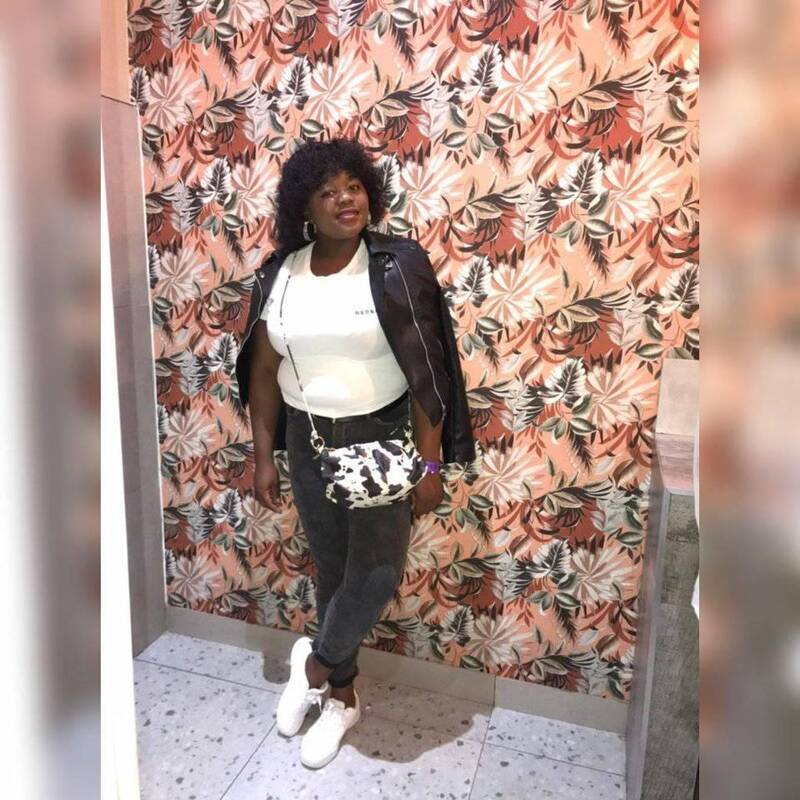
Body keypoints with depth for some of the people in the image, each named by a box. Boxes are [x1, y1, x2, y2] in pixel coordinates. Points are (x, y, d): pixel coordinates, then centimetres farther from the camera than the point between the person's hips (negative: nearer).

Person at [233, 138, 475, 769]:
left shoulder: (397, 266, -11)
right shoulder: (279, 273, 0)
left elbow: (425, 370, -12)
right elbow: (264, 369, 5)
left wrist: (430, 464, -13)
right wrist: (263, 457, 5)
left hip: (383, 438, -3)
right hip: (307, 441, 3)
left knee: (377, 572, -3)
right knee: (331, 568, 14)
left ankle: (315, 662, 29)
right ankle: (342, 696, 36)